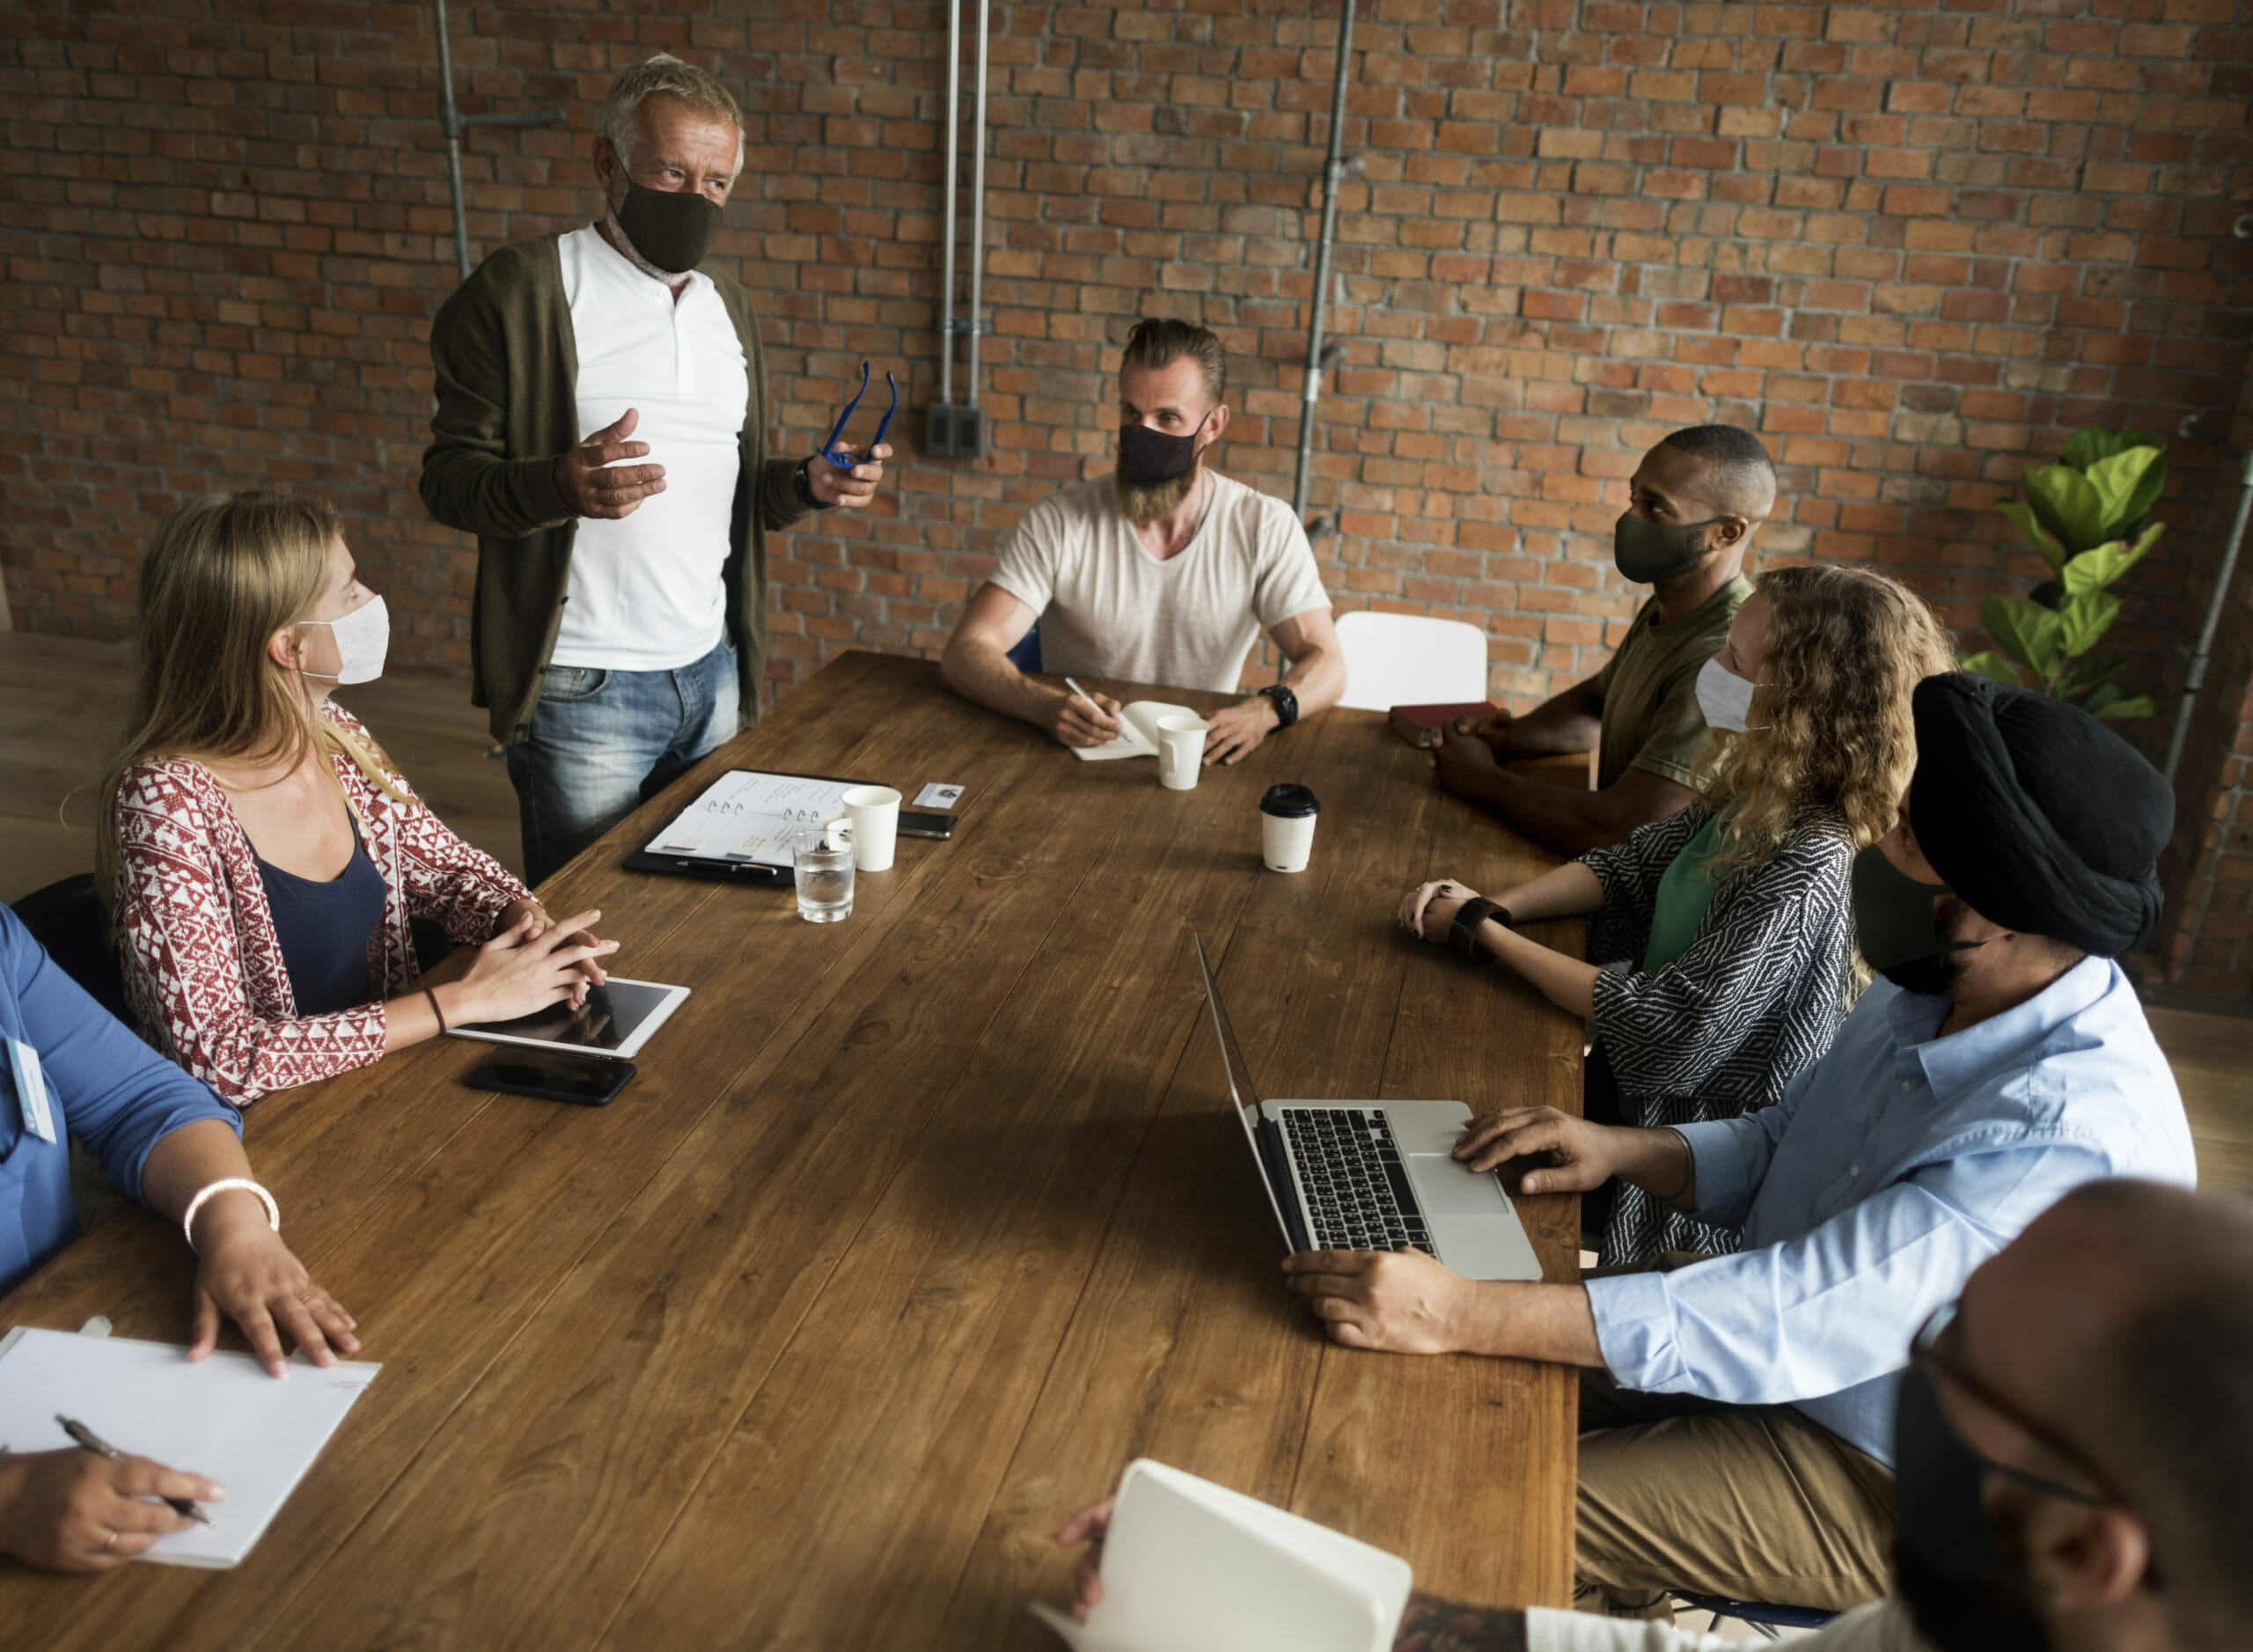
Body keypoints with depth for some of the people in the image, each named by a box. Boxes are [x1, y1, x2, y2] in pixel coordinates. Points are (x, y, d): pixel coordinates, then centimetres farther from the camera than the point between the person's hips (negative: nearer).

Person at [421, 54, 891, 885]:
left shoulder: (726, 301, 13)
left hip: (713, 671, 6)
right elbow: (449, 478, -10)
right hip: (583, 689, -6)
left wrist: (808, 485, -2)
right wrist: (561, 484, -30)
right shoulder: (522, 288, -7)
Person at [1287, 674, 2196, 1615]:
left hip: (1883, 1483, -8)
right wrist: (1622, 1151, -9)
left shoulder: (2074, 1140, -33)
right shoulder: (1938, 990, -4)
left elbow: (1792, 1322, -38)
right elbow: (1781, 1147, 10)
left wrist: (1463, 1316, -42)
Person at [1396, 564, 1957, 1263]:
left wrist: (1484, 932, -21)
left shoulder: (1808, 866, -31)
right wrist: (1494, 906, -9)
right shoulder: (1754, 791, -6)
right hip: (1632, 1088, 7)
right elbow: (1630, 863, 8)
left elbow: (1667, 1029, -29)